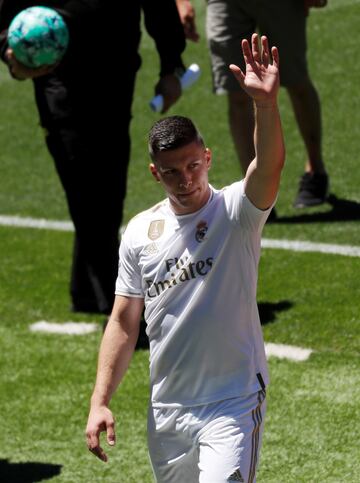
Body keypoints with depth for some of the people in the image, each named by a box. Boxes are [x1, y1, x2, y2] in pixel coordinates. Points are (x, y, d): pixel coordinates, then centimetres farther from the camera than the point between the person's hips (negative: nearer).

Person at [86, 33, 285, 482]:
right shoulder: (140, 231, 5)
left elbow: (269, 165, -28)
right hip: (166, 410, 5)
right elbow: (123, 322, 9)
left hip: (233, 405, -5)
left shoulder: (236, 211, -7)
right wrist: (100, 401, 3)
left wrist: (266, 103, -46)